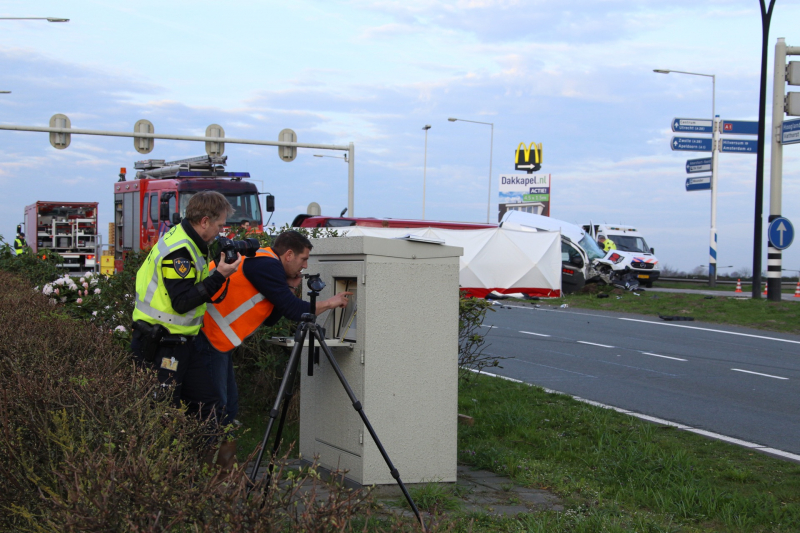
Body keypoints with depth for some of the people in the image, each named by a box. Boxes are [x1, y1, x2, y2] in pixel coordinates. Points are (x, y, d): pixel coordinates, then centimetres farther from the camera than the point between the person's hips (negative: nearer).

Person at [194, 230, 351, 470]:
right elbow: (293, 311, -14)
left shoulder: (263, 263, 18)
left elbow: (270, 319, 19)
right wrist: (329, 303, 0)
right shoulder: (265, 265, -14)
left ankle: (224, 473, 19)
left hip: (217, 340, 11)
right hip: (206, 336, -11)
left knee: (228, 405, 13)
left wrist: (290, 288, 10)